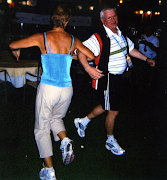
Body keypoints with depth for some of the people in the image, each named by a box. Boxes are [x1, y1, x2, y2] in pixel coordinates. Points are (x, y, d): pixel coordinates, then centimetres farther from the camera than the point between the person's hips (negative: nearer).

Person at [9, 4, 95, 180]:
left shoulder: (42, 37, -6)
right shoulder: (73, 40, 1)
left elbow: (12, 45, 2)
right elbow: (93, 56, 14)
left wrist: (16, 51, 25)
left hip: (48, 89, -3)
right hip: (66, 89, 4)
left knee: (42, 128, 12)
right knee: (56, 118, 31)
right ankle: (65, 141, 4)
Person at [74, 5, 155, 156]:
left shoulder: (120, 34, 7)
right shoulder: (99, 37, -19)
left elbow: (131, 49, 21)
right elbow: (81, 51, -25)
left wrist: (146, 59, 21)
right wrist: (88, 68, -39)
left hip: (117, 77, 8)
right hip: (106, 78, -8)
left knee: (107, 106, 21)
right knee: (113, 111, 3)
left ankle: (83, 122, 41)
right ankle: (110, 141, 28)